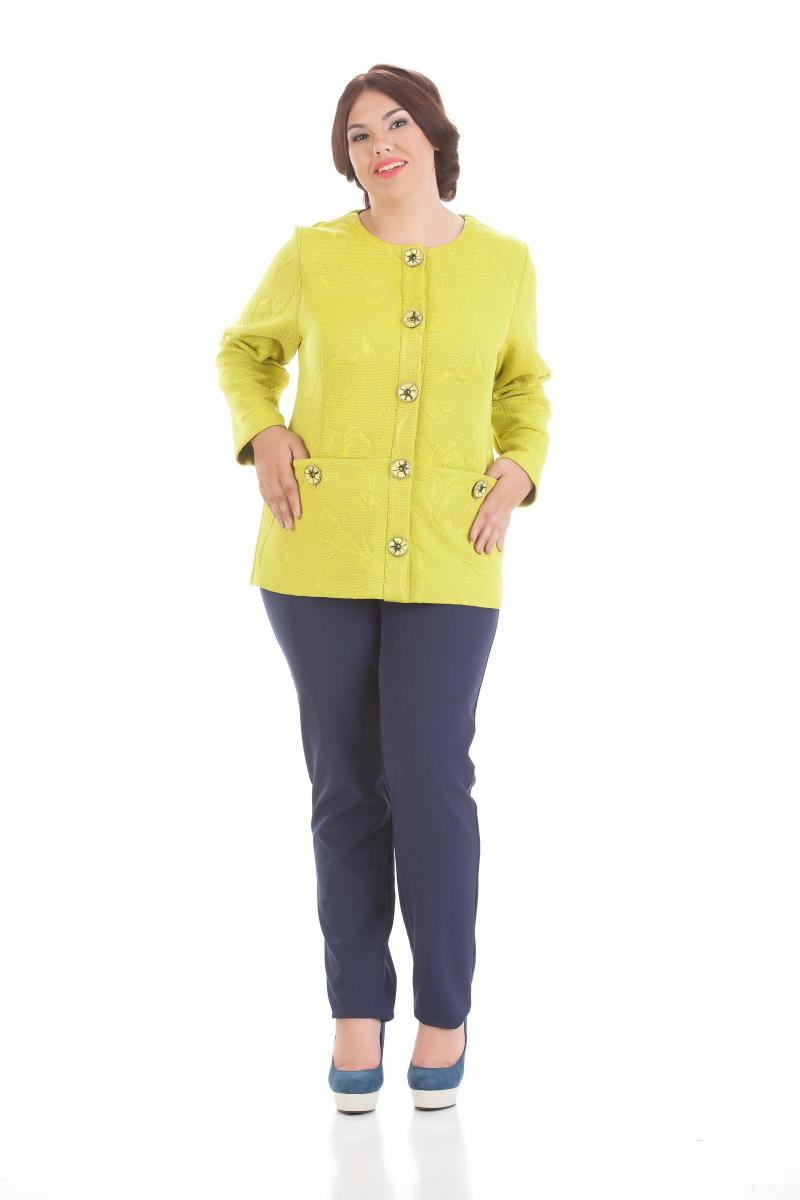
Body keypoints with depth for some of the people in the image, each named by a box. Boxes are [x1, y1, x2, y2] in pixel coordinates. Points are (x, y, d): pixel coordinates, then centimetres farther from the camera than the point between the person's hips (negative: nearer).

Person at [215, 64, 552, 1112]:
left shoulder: (505, 263, 3)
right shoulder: (312, 256, 0)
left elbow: (522, 384, 19)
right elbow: (247, 352, 17)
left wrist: (517, 473, 1)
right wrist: (263, 438, -2)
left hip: (447, 559, 0)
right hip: (322, 550, 0)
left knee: (431, 779, -7)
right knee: (347, 782, 5)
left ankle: (445, 1009, 12)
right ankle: (358, 1007, 19)